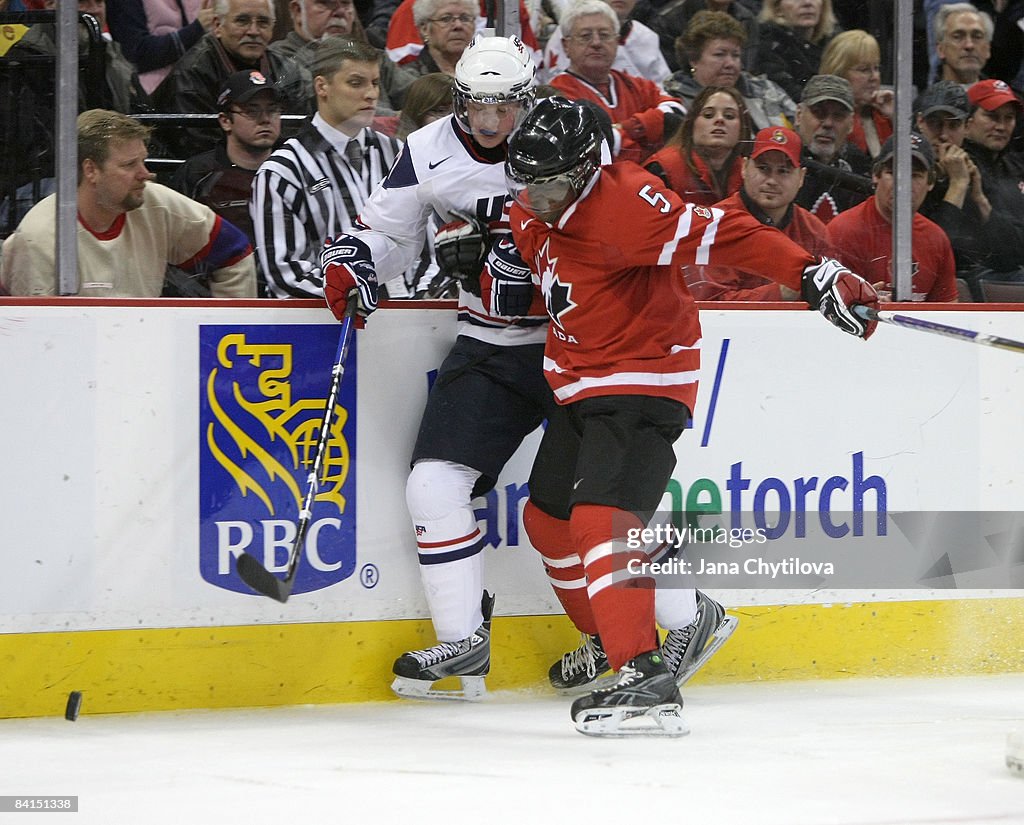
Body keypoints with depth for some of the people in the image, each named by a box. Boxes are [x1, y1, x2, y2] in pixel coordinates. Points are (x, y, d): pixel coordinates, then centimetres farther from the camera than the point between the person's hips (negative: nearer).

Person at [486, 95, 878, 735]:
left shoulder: (621, 204, -25)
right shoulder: (536, 210, 3)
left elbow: (723, 236, -31)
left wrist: (816, 275, -39)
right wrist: (503, 264, -1)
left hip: (644, 380, -10)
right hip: (582, 383, 10)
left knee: (600, 519, -25)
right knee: (550, 520, 18)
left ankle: (646, 679, -33)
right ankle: (613, 639, 38)